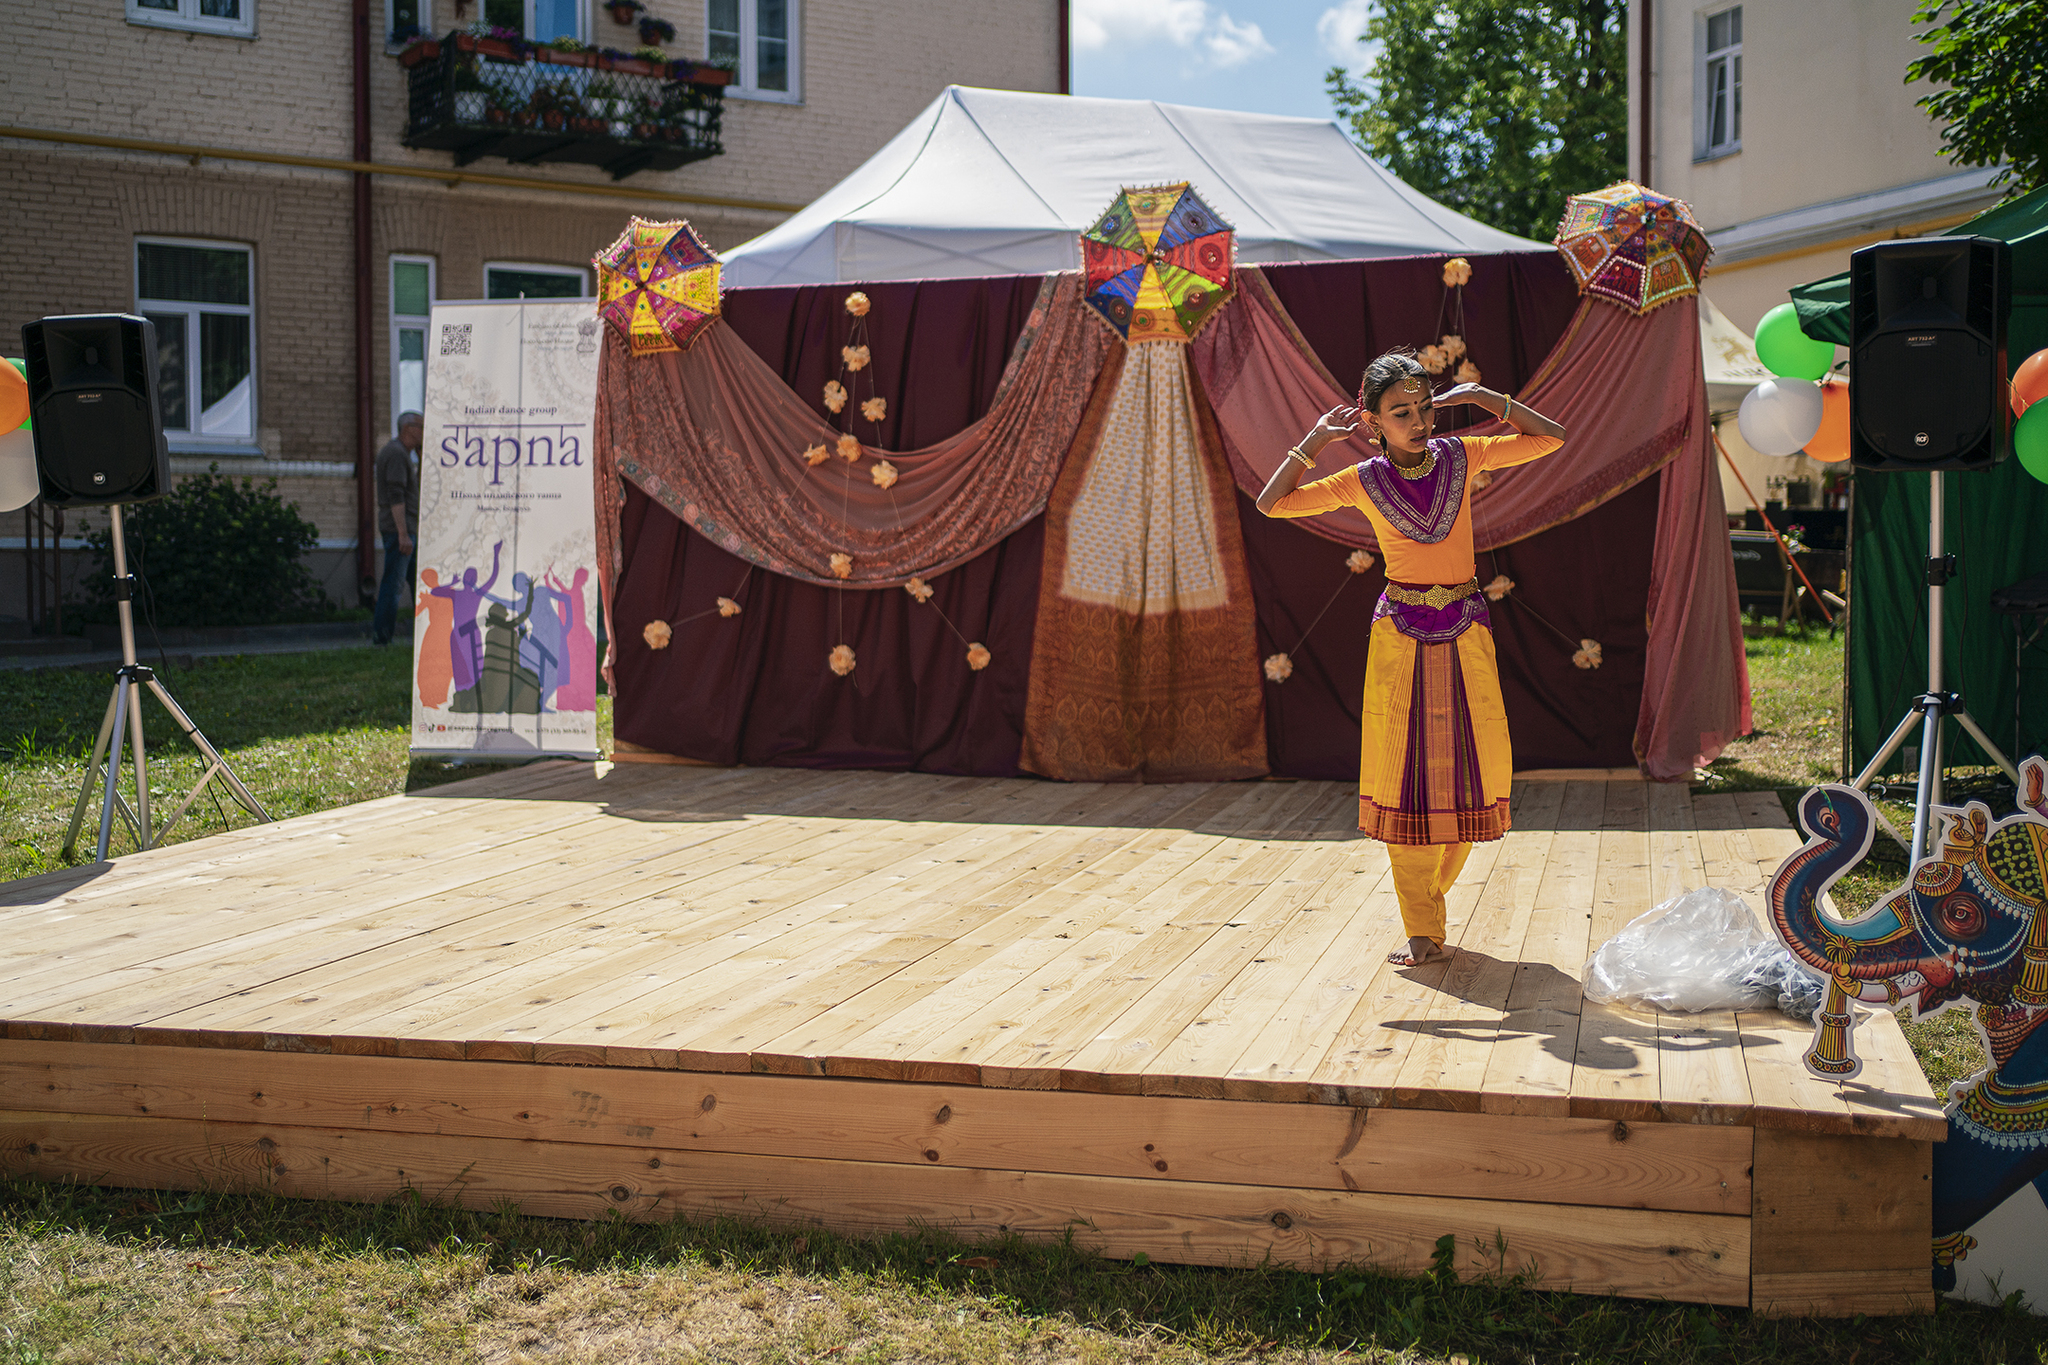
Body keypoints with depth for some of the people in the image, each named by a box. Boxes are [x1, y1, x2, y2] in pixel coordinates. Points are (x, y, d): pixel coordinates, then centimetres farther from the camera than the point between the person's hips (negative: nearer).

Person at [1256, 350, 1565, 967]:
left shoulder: (1460, 456, 0)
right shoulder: (1364, 481, -3)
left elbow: (1552, 438, 0)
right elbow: (1272, 504, -5)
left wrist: (1483, 398, -7)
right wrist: (1314, 441, -11)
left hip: (1466, 634, 2)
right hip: (1400, 636, -2)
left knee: (1467, 773, 3)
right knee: (1406, 780, -1)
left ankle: (1428, 894, 27)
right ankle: (1423, 933, 6)